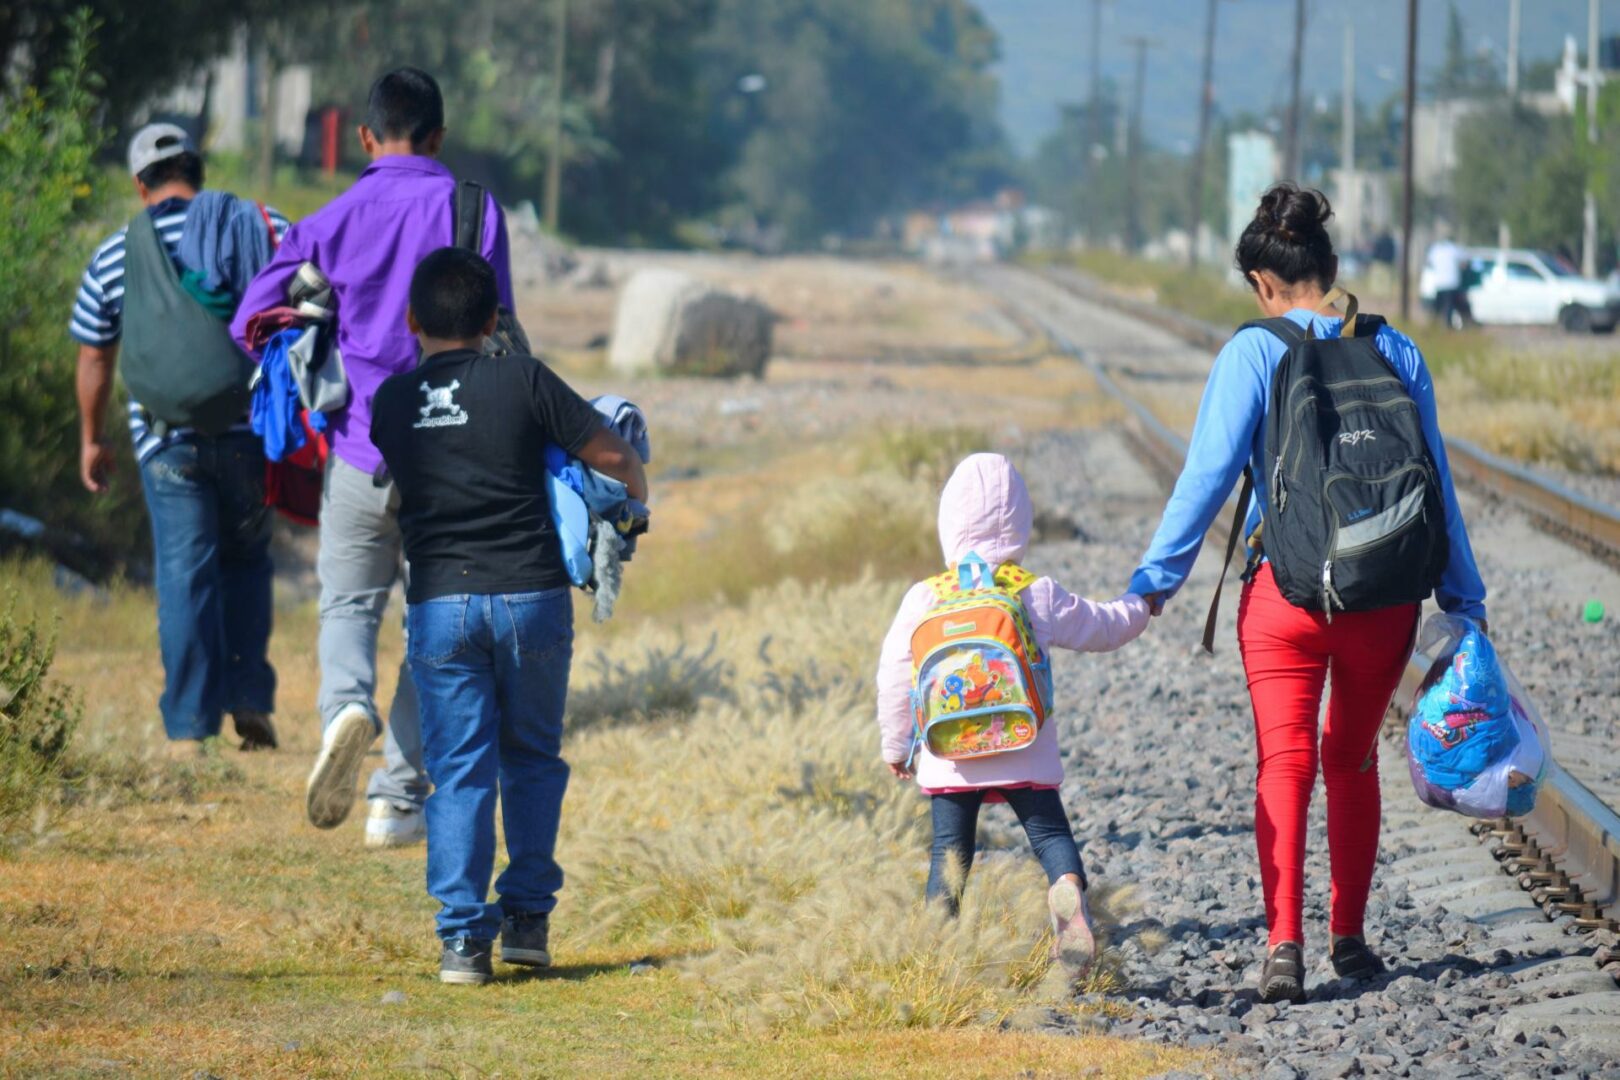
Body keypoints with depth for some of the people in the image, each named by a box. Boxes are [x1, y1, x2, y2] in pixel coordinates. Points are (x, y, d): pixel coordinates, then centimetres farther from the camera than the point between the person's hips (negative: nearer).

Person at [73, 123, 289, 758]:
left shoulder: (113, 258, 4)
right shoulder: (263, 227, 2)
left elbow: (94, 356, 11)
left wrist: (91, 440, 24)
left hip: (167, 438, -1)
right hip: (251, 431, 1)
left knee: (185, 574, 2)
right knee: (246, 559, 18)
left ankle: (189, 728, -1)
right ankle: (251, 699, 10)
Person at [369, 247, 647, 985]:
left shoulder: (389, 403, 4)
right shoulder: (522, 382, -3)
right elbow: (613, 455, 0)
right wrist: (636, 496, 21)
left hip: (439, 604, 1)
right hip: (530, 593, -1)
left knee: (459, 770, 3)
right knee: (532, 759, 15)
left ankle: (463, 936, -4)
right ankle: (527, 915, 12)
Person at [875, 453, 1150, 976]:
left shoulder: (923, 600, 0)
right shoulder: (1039, 597, -1)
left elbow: (894, 677, 4)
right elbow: (1102, 628, 13)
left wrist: (896, 744, 17)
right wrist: (1139, 607, 35)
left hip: (949, 755, 1)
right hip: (1025, 755, -1)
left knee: (950, 845, 8)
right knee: (1048, 831, 2)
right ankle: (1067, 887, -28)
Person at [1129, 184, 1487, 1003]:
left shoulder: (1255, 354, -5)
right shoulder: (1397, 354, 3)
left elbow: (1210, 472, -9)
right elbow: (1435, 485, 7)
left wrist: (1156, 577, -4)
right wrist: (1463, 599, 15)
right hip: (1384, 594, 3)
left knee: (1284, 763, -1)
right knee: (1353, 761, 19)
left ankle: (1284, 940, -17)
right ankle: (1348, 937, 22)